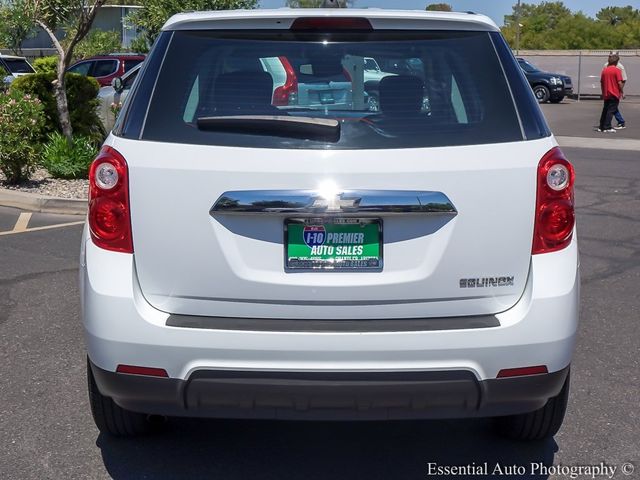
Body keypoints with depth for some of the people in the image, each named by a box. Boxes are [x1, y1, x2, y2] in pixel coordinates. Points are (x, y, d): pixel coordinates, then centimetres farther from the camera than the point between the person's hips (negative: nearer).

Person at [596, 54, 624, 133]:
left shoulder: (604, 70, 6)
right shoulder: (617, 70, -10)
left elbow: (601, 82, 11)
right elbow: (620, 83, -14)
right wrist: (622, 91, -3)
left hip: (606, 94, 5)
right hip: (614, 94, -5)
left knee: (605, 110, 14)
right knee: (611, 111, -4)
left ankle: (601, 127, 15)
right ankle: (607, 127, -8)